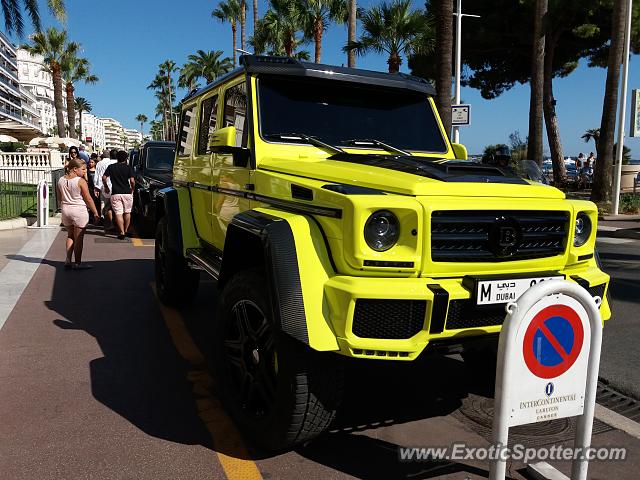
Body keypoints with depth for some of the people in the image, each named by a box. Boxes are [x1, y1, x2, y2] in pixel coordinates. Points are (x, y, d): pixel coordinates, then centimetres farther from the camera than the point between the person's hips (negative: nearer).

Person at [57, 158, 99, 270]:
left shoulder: (61, 180, 4)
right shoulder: (81, 181, -15)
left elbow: (59, 197, 12)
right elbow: (88, 199, -13)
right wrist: (95, 212, -4)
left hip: (65, 210, 6)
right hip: (79, 210, -6)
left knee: (70, 235, 20)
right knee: (79, 238, 3)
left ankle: (68, 260, 15)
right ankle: (77, 263, 9)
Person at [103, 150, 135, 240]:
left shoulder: (111, 167, 5)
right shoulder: (128, 167, -2)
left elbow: (104, 178, -1)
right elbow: (132, 181, -10)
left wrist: (106, 187, 14)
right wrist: (132, 189, 8)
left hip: (115, 193, 0)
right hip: (127, 193, 0)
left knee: (118, 213, -1)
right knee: (127, 212, 15)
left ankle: (122, 233, -7)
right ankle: (126, 231, 21)